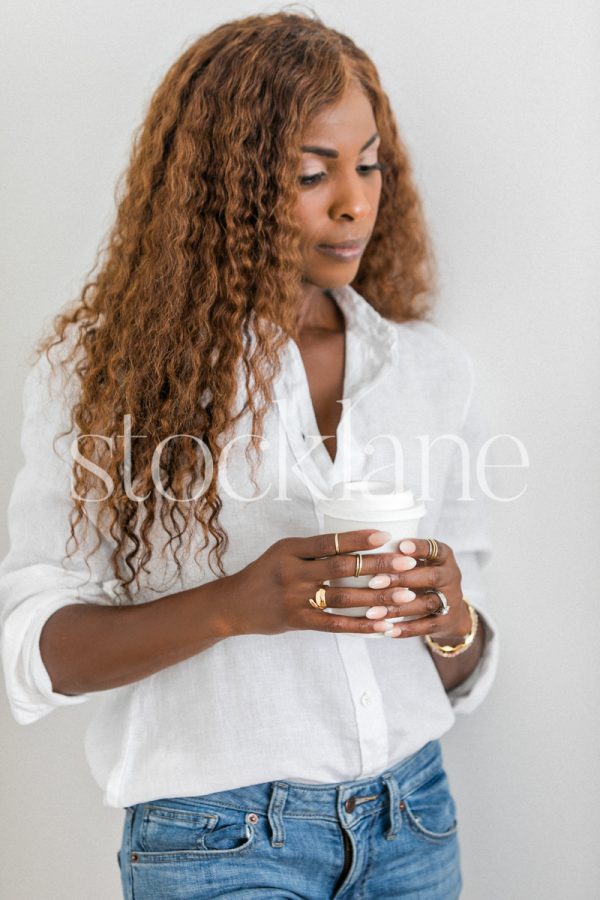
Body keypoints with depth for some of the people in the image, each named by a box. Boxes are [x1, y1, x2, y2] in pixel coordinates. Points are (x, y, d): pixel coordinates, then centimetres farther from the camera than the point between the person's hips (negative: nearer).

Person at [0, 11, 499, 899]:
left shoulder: (431, 367, 1)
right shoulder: (110, 367, -9)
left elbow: (459, 678, 7)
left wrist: (451, 617, -16)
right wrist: (231, 606, -26)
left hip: (412, 819, 4)